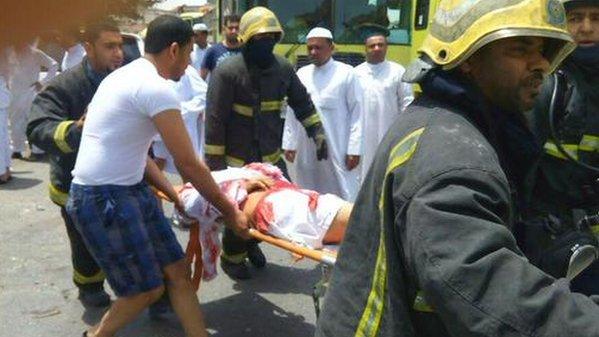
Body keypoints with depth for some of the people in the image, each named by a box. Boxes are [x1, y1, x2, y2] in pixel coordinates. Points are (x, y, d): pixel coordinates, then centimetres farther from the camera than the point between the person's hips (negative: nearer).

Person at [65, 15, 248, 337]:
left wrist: (173, 194, 17)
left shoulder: (129, 76, 15)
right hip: (103, 198, -10)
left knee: (177, 272, 9)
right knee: (147, 289, 6)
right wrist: (228, 210, -5)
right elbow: (189, 164, -16)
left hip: (129, 189, 10)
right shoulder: (155, 88, -18)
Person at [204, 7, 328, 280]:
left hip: (271, 156, 5)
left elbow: (302, 103, 12)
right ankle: (231, 257, 32)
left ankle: (252, 242, 37)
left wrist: (318, 134, 4)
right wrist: (214, 163, -16)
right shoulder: (227, 72, -17)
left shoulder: (283, 67, 0)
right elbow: (214, 121, -16)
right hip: (237, 161, -5)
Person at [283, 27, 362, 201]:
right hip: (306, 148, 4)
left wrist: (354, 148, -9)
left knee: (343, 196, -1)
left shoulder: (346, 73, -4)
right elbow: (292, 111, 11)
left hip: (337, 148, -4)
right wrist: (289, 143, 9)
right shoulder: (301, 74, 8)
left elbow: (356, 112, -5)